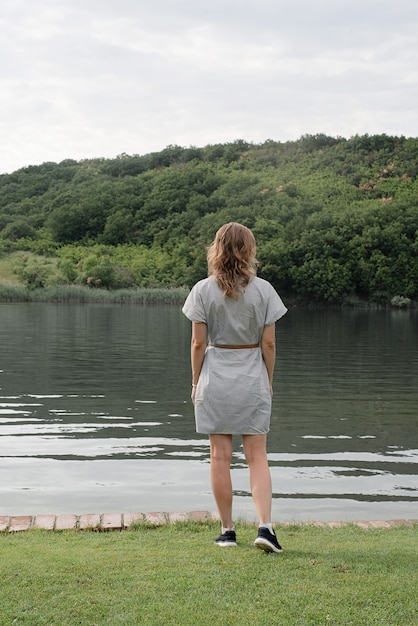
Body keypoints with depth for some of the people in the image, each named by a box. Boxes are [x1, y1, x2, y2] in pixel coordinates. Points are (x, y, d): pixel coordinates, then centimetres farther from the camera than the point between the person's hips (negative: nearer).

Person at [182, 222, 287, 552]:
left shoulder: (203, 290, -5)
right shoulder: (263, 290, -4)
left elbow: (198, 343, -4)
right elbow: (269, 343, -2)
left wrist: (196, 382, 8)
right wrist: (269, 380, 10)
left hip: (215, 378, 0)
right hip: (252, 379, 0)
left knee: (220, 456, 6)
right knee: (257, 456, 5)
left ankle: (227, 530, 12)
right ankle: (265, 525, -7)